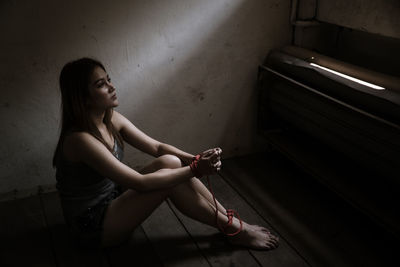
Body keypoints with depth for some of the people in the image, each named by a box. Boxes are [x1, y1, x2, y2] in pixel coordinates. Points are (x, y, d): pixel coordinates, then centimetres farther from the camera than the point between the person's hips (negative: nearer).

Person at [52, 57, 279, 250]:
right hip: (94, 228, -8)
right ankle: (237, 231, -8)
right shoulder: (80, 139, -28)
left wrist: (197, 159, -19)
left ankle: (231, 220, -4)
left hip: (112, 200, 8)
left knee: (170, 163, -12)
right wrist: (195, 169, -28)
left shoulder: (111, 119, -2)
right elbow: (140, 183, -31)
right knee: (170, 166, -21)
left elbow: (157, 147, -2)